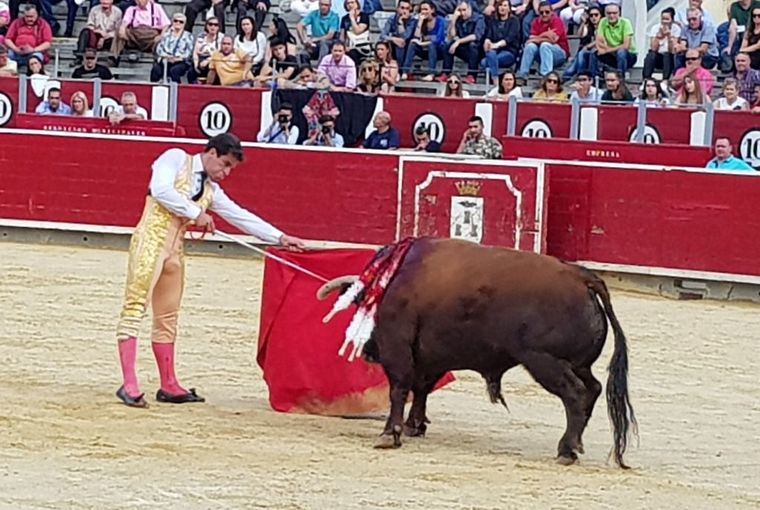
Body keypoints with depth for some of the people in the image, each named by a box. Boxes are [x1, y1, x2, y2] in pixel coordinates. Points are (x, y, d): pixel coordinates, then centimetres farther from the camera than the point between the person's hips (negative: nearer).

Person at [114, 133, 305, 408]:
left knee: (167, 318, 12)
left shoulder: (211, 191, 20)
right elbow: (160, 189, -14)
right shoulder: (176, 159, 1)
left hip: (174, 250, 8)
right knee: (135, 306, -11)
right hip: (150, 240, -8)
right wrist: (195, 213, -10)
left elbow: (242, 217, 22)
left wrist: (280, 237, 18)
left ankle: (168, 386, 18)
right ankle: (129, 384, -17)